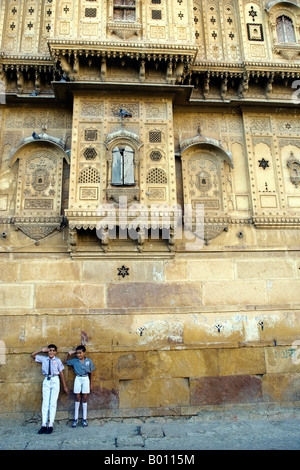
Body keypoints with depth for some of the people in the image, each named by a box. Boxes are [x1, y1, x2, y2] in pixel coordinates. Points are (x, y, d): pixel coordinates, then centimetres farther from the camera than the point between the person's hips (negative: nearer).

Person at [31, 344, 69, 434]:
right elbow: (32, 355, 20)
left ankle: (50, 425, 2)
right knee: (45, 403, 0)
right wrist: (41, 350, 6)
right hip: (46, 380, 2)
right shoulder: (43, 359, 7)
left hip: (55, 381, -2)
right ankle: (44, 425, 3)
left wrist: (65, 386, 3)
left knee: (53, 403, -2)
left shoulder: (57, 360, -1)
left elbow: (61, 373, 2)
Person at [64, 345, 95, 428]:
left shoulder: (89, 361, -2)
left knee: (84, 398, 3)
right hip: (78, 379, 1)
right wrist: (68, 354, -6)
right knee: (77, 398, 4)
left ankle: (84, 419, 11)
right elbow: (66, 361, 11)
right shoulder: (74, 361, 0)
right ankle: (76, 419, 13)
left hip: (86, 379, -1)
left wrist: (91, 384, 5)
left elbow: (91, 373, 4)